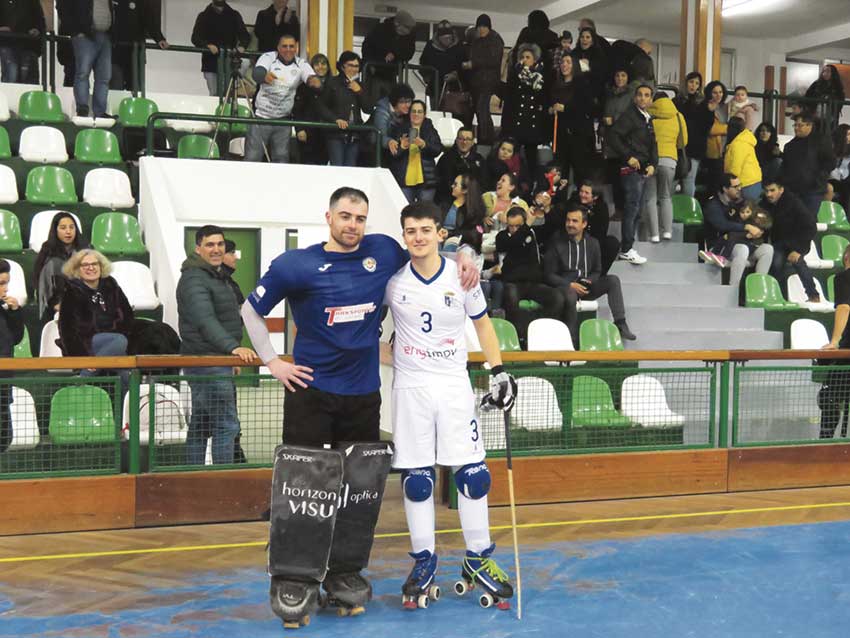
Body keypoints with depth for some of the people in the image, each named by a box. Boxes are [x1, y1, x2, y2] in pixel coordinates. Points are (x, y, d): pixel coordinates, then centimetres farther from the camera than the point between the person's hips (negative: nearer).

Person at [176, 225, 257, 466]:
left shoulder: (218, 276, 19)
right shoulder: (194, 279, -15)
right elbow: (205, 320, -29)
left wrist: (231, 358, 28)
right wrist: (234, 347, -40)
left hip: (218, 362, 10)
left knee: (201, 426, 14)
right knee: (227, 424, -12)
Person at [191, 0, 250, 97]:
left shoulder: (234, 15, 11)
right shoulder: (204, 16, 8)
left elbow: (245, 35, 5)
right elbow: (195, 38, -2)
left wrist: (241, 45, -19)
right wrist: (207, 45, -24)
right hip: (211, 63, 0)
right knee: (214, 95, -2)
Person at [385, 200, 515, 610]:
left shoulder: (461, 277, -3)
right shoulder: (391, 277, -2)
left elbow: (482, 324, 9)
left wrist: (498, 372, 3)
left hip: (454, 384, 0)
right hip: (410, 387, 0)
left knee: (472, 473, -2)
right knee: (416, 478, 3)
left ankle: (478, 558, 12)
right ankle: (423, 559, 17)